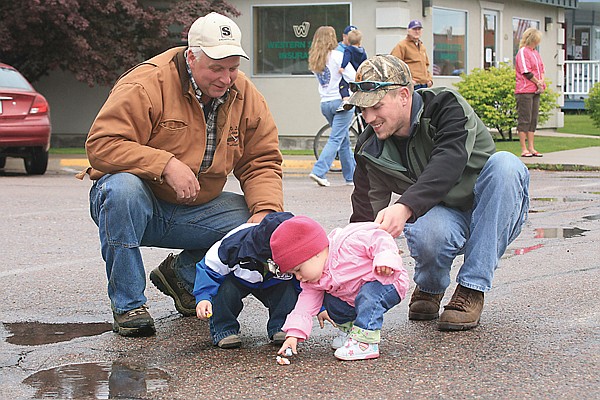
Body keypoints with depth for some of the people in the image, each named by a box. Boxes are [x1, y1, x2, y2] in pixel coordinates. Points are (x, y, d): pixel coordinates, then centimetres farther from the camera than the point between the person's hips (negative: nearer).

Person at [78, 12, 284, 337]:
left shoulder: (245, 97, 0)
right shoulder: (147, 84, -19)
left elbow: (261, 162, 3)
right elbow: (100, 145, -25)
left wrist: (267, 210, -17)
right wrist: (166, 165, -34)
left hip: (194, 210, 5)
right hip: (139, 202, -5)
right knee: (123, 187, -39)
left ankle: (183, 275, 10)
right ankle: (127, 304, -23)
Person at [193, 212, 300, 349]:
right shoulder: (234, 245, -39)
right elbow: (209, 270, -24)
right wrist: (203, 298, -37)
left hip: (271, 285, 2)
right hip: (237, 280, -2)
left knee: (289, 289, -29)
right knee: (225, 288, -35)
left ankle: (279, 328, -11)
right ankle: (223, 329, -17)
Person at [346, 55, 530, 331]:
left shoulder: (446, 106, -18)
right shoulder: (371, 150, -6)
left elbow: (449, 163, -36)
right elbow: (365, 219, -7)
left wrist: (405, 207, -52)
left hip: (495, 216, -1)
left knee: (504, 164, -34)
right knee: (425, 231, -37)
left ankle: (472, 291, -27)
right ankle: (429, 288, 2)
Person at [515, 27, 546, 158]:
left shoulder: (535, 53, 18)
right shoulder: (522, 52, -9)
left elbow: (541, 68, 19)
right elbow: (526, 72, -15)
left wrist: (542, 81, 0)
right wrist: (538, 83, -9)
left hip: (535, 91, 9)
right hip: (524, 91, -9)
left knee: (533, 119, 8)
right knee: (524, 120, -5)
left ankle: (531, 148, 12)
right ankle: (524, 149, -3)